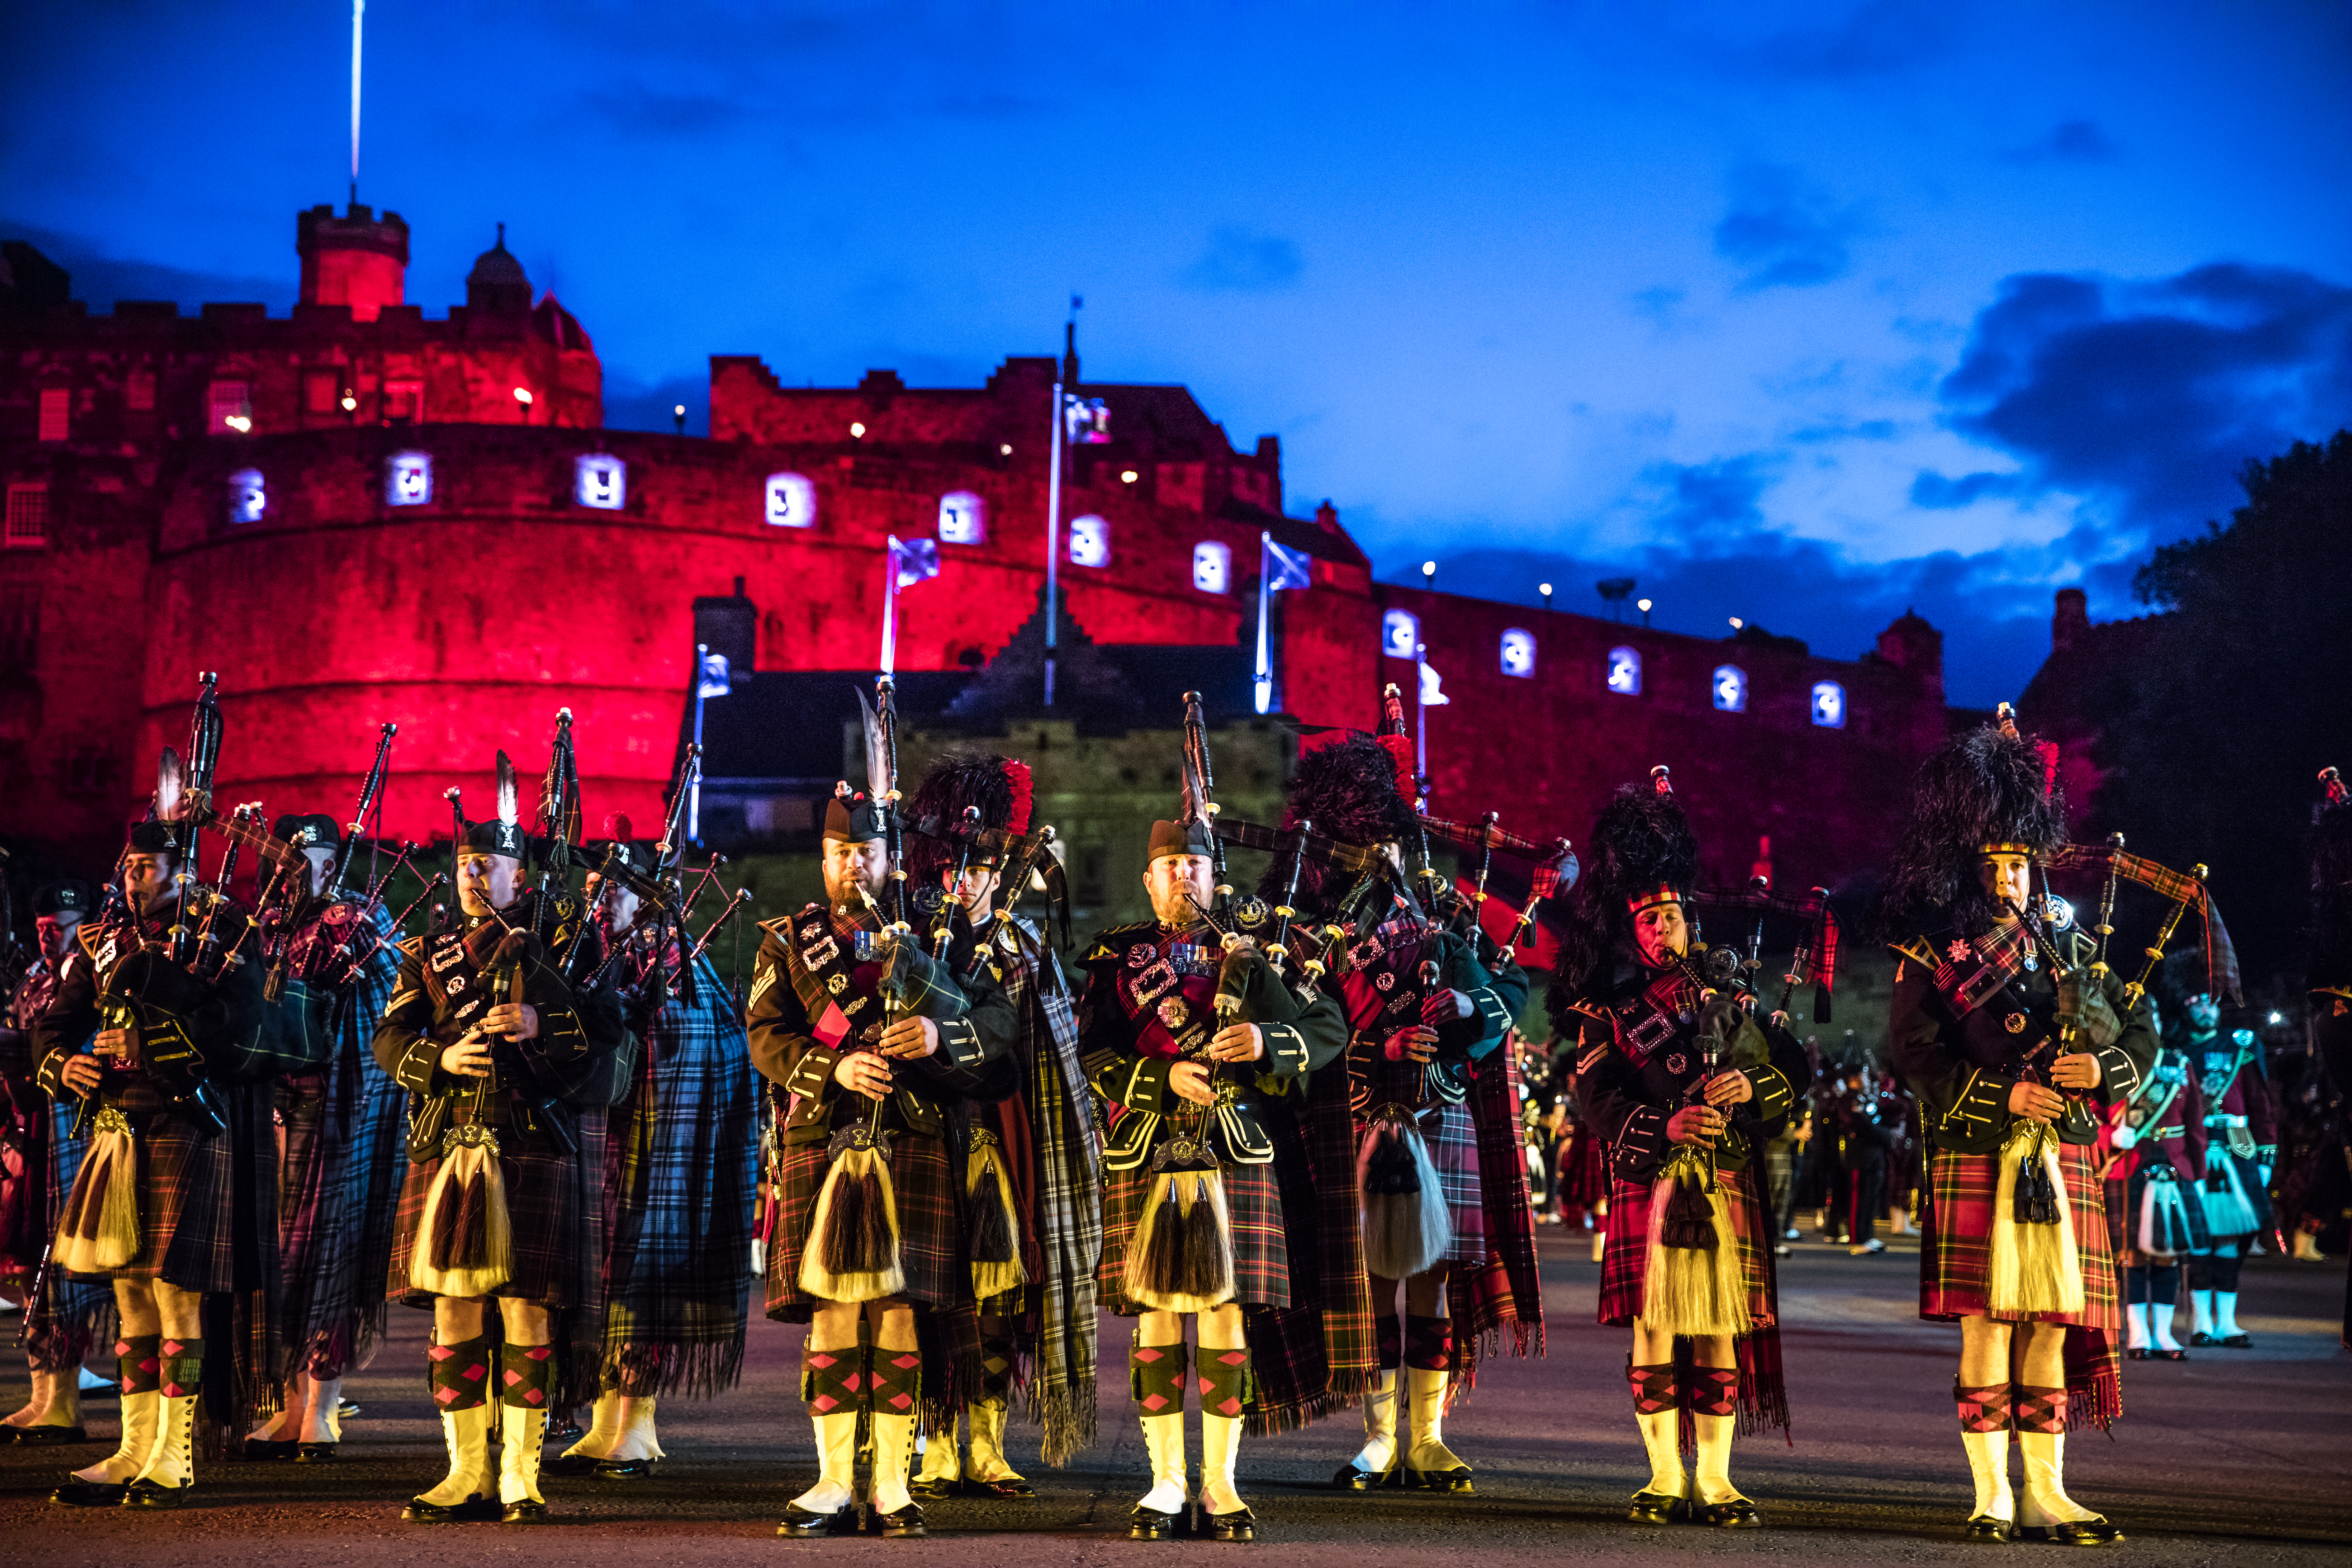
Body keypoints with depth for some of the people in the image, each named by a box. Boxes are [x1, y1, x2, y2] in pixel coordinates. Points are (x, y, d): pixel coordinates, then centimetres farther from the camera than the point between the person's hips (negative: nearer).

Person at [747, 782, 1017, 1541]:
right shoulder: (787, 942, 13)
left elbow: (999, 1016, 5)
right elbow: (765, 1035, 1)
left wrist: (941, 1036, -15)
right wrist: (836, 1067, -16)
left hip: (917, 1147, 0)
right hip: (823, 1144, 0)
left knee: (903, 1310, -2)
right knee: (831, 1310, 0)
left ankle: (893, 1484, 4)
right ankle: (834, 1483, 7)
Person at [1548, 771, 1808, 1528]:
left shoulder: (1728, 1003, 14)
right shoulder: (1608, 1016, 8)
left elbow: (1794, 1072, 12)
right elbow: (1600, 1103, -4)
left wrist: (1751, 1087, -9)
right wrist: (1666, 1126, -20)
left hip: (1727, 1188, 2)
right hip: (1647, 1185, -2)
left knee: (1722, 1332, 1)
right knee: (1655, 1330, -2)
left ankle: (1714, 1482, 5)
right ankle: (1666, 1479, 6)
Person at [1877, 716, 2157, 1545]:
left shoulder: (2070, 952, 18)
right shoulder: (1933, 957, 4)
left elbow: (2141, 1033, 17)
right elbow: (1914, 1050, -8)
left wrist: (2104, 1067, -6)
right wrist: (2002, 1096, -17)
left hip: (2063, 1165, 4)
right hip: (1978, 1162, -4)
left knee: (2053, 1326, 4)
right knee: (1987, 1326, -5)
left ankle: (2046, 1494, 10)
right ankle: (1992, 1497, 2)